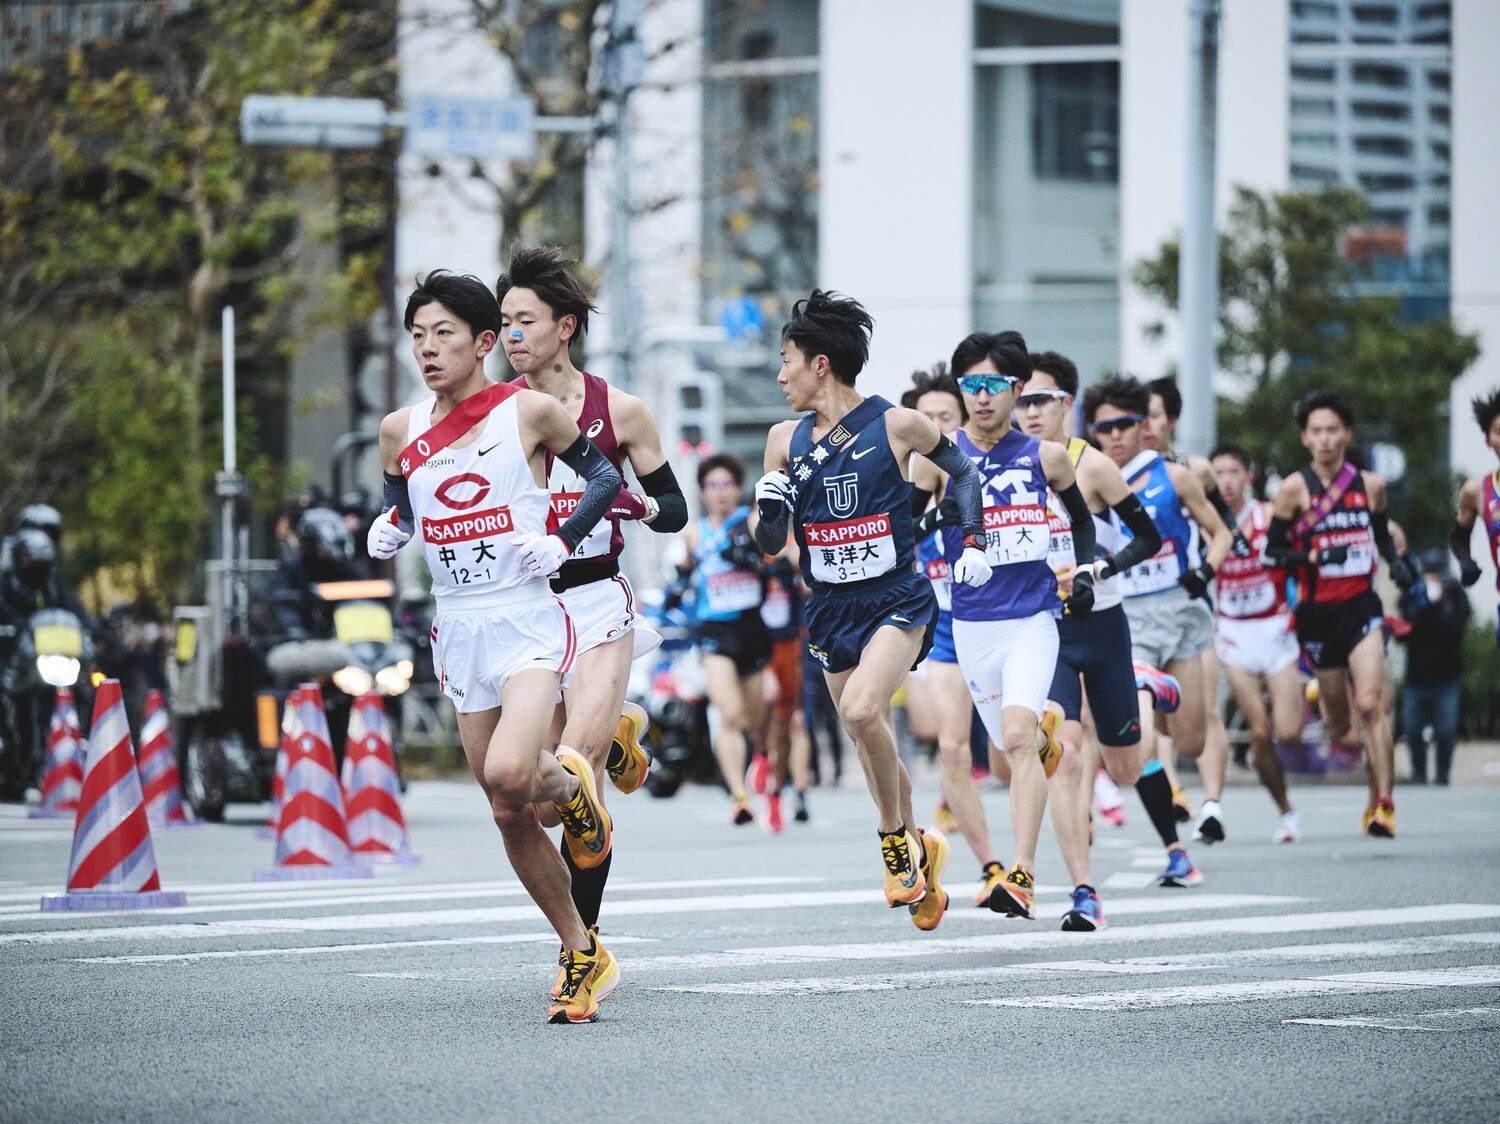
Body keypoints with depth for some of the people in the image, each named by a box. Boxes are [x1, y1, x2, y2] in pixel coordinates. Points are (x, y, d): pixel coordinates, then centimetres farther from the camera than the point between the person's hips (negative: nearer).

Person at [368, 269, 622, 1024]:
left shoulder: (529, 411, -5)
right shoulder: (401, 431, 5)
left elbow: (603, 475, 6)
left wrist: (562, 539, -9)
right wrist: (386, 533, -1)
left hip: (527, 623, -5)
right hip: (458, 630, 5)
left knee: (509, 775, -29)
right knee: (510, 818, 6)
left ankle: (570, 782, 7)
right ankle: (584, 958, 20)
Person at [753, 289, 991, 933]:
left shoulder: (896, 426, -8)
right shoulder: (785, 440, 3)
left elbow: (962, 470, 10)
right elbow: (770, 545, 7)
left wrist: (973, 544, 1)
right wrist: (771, 511, -15)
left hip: (897, 601, -5)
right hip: (831, 612, 5)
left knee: (862, 711, -28)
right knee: (873, 747, 11)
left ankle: (895, 839, -8)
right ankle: (918, 851, 34)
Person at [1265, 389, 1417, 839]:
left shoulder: (1370, 485, 5)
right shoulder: (1295, 489, -4)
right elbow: (1273, 550, -3)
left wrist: (1397, 561, 4)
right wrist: (1315, 556, -19)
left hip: (1361, 607, 0)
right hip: (1318, 612, 0)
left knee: (1370, 704, -19)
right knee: (1340, 725, 7)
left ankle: (1382, 804, -18)